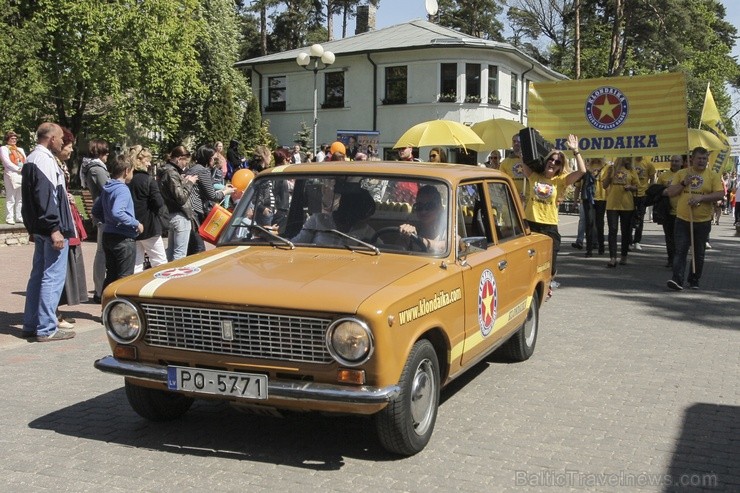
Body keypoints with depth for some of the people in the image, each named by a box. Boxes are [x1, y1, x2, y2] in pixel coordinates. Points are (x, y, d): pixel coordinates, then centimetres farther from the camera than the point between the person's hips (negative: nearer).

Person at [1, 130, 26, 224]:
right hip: (11, 175, -6)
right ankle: (9, 218, -9)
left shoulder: (20, 149, 24)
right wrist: (18, 169, -14)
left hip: (23, 175, 6)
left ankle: (19, 217, 9)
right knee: (10, 199, -8)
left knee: (20, 199, 6)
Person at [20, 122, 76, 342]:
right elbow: (47, 197, -23)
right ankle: (46, 329, -3)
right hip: (51, 228, -11)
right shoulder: (45, 160, -15)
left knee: (38, 275, 15)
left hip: (39, 229, 11)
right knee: (53, 277, -6)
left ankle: (31, 325, 22)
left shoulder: (31, 159, 16)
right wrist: (54, 229, -24)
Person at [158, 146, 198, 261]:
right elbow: (181, 198, -21)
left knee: (170, 250, 18)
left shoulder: (164, 170, 10)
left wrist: (184, 181, 7)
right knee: (180, 253, -5)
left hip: (170, 214, 10)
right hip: (179, 216, -10)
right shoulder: (172, 173, -18)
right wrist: (189, 183, -9)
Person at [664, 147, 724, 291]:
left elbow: (720, 194, -7)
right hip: (682, 220, 0)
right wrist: (683, 183, -10)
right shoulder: (681, 173, 6)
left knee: (699, 253, 10)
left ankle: (694, 280, 22)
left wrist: (701, 197, -18)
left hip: (703, 221, 0)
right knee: (680, 251, -8)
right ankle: (677, 280, -14)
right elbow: (670, 192, 5)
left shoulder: (713, 175, 2)